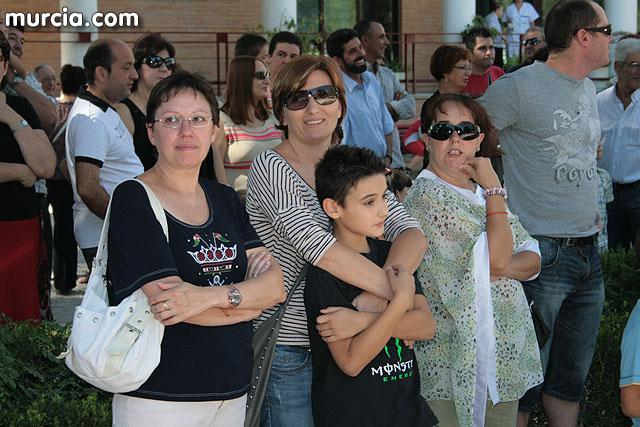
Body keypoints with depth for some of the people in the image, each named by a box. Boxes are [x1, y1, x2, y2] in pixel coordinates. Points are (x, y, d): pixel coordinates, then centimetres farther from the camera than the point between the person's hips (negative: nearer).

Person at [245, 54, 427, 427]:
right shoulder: (271, 167, -11)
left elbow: (412, 234, -9)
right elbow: (320, 249, -25)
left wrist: (373, 303, -27)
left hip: (345, 343, 6)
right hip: (288, 350, -5)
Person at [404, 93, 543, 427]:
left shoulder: (477, 191, 11)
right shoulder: (427, 195, -16)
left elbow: (532, 260, 7)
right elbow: (497, 258, -22)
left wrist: (502, 267, -15)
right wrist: (493, 188, -13)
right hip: (458, 361, -8)